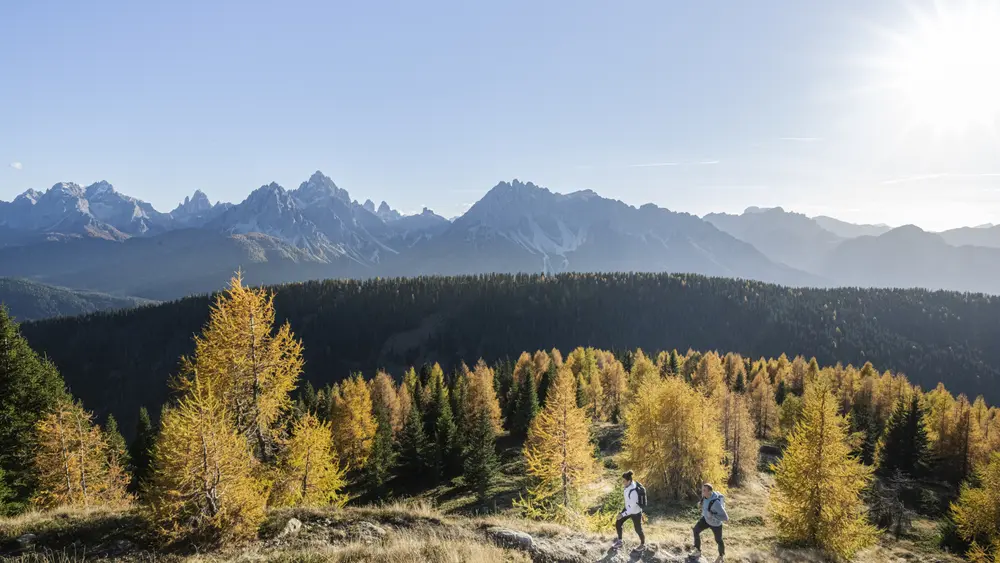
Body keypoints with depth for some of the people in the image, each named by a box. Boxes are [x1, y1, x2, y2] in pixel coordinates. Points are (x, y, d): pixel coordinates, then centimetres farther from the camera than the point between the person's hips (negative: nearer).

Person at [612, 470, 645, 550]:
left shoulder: (633, 492, -41)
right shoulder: (629, 485, -15)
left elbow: (633, 508, -32)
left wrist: (623, 515, -27)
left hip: (635, 512, -8)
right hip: (628, 508, 8)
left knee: (638, 529, 17)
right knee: (618, 523, 10)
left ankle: (643, 544, 45)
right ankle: (619, 541, 32)